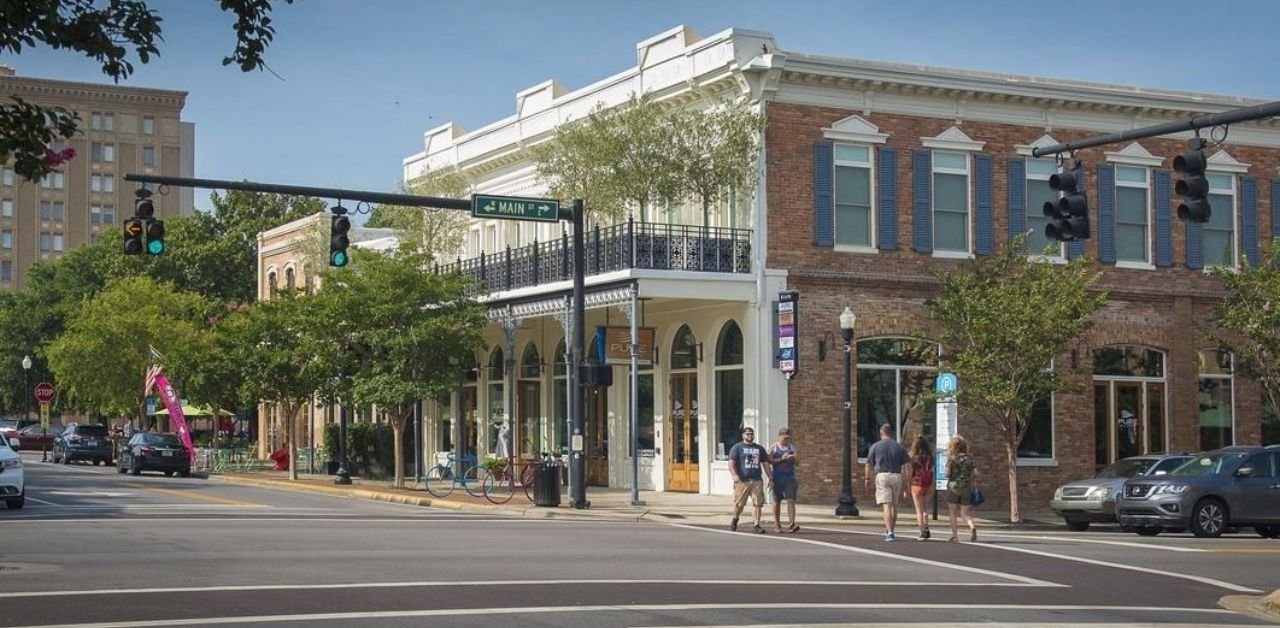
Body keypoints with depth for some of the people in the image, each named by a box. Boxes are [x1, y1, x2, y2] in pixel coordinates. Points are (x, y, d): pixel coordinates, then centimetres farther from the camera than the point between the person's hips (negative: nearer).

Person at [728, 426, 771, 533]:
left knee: (757, 503, -5)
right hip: (742, 480, -3)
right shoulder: (737, 447, 5)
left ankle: (756, 525, -1)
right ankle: (735, 520, 27)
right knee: (739, 503, 2)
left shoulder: (759, 448, 19)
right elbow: (731, 462, -4)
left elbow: (765, 463, 20)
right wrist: (734, 474, -21)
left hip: (757, 480, 3)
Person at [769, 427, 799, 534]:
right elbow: (770, 461, -8)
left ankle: (791, 524, -15)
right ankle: (777, 524, 15)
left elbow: (795, 461, 4)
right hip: (777, 478, -2)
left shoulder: (792, 447, 10)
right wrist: (781, 459, -16)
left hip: (790, 477, 2)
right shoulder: (773, 448, 2)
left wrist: (789, 458, -16)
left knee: (791, 500, -9)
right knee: (777, 501, 6)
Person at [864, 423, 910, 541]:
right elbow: (907, 465, 3)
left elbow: (869, 464, 7)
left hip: (882, 475, -3)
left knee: (886, 505, -8)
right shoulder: (899, 446, 7)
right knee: (894, 505, 16)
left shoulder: (875, 446, 1)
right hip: (896, 476, 3)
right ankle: (890, 531, 26)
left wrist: (867, 477, 23)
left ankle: (889, 532, -19)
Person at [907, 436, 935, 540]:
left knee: (919, 510, 3)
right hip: (928, 485, 4)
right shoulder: (930, 457, 1)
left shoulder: (914, 457, -9)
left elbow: (911, 473, -7)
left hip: (917, 484, -4)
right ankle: (926, 529, 7)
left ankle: (923, 532, 0)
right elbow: (932, 473, 5)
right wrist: (932, 487, 13)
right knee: (924, 509, 19)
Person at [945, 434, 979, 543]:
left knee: (952, 512, 9)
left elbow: (948, 474, -7)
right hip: (966, 488, 3)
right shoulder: (969, 458, 4)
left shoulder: (951, 458, -7)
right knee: (965, 513, 7)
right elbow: (975, 474, 0)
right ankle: (972, 527, -21)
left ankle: (954, 535, 5)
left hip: (953, 488, -3)